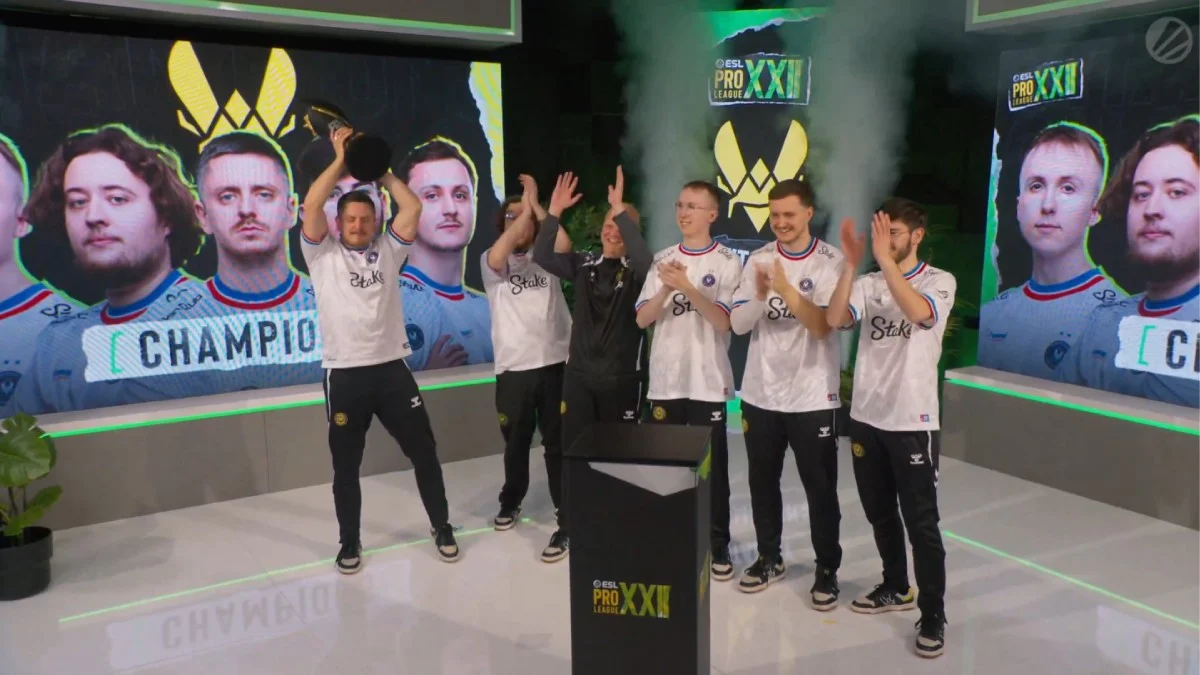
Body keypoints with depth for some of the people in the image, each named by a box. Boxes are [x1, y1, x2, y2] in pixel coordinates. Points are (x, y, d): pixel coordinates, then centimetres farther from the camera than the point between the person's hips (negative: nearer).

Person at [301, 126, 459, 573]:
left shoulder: (388, 251, 10)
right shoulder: (323, 254, 5)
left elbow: (412, 208, 1)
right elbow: (311, 207, -9)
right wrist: (340, 161, -3)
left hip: (392, 369, 2)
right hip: (344, 375, -1)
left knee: (423, 450, 7)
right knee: (345, 465, 9)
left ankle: (442, 528, 24)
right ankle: (350, 542, 25)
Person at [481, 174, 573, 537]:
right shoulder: (492, 263, 4)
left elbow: (564, 245, -15)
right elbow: (496, 256, -20)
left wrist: (535, 204, -13)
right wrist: (522, 212, -17)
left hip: (554, 363, 0)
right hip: (513, 368, 0)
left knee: (558, 441, 8)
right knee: (516, 442, 14)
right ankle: (510, 503, 32)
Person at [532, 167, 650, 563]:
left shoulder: (637, 271, -6)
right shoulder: (584, 264, 5)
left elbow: (645, 258, -30)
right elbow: (542, 257, -6)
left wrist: (621, 210, -31)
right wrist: (554, 211, -16)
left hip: (623, 379, -3)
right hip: (579, 375, 3)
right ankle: (567, 527, 22)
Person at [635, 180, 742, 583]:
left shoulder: (727, 262, -3)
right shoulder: (662, 260, 7)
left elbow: (723, 321, -12)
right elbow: (642, 319, 1)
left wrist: (687, 286, -21)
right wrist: (666, 288, -16)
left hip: (708, 382, -3)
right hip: (665, 381, 3)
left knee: (712, 467, 6)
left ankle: (718, 546, 18)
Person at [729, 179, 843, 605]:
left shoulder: (830, 261, -8)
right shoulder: (758, 260, 2)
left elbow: (823, 326, -17)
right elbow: (737, 325, -3)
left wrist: (786, 289, -29)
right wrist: (760, 295, -22)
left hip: (813, 396, -3)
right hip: (760, 393, 4)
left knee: (820, 489, 6)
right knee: (762, 483, 15)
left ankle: (827, 569, 22)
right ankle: (769, 558, 32)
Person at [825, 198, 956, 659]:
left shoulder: (940, 282, -5)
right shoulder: (868, 284, 5)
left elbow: (917, 312, -27)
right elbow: (834, 319, -13)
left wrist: (886, 258, -29)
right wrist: (851, 263, -18)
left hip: (912, 421, -5)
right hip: (866, 416, 5)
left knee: (921, 522, -1)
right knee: (879, 513, 17)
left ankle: (933, 615, 10)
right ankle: (895, 588, 35)